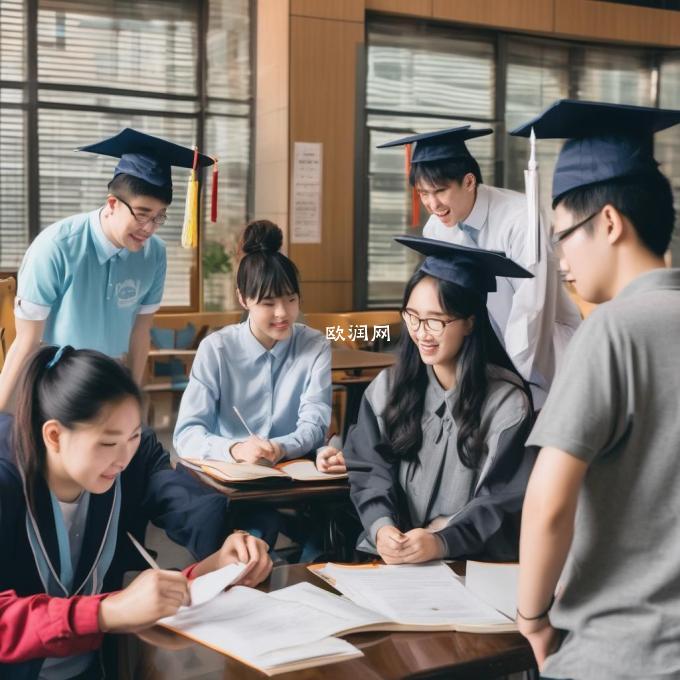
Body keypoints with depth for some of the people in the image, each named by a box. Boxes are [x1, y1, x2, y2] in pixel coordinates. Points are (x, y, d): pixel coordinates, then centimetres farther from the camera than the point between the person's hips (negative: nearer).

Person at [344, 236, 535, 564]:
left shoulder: (507, 402, -6)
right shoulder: (386, 388, 5)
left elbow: (502, 501, -8)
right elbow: (368, 471, 4)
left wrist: (442, 543, -22)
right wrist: (381, 527, -15)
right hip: (388, 554, 2)